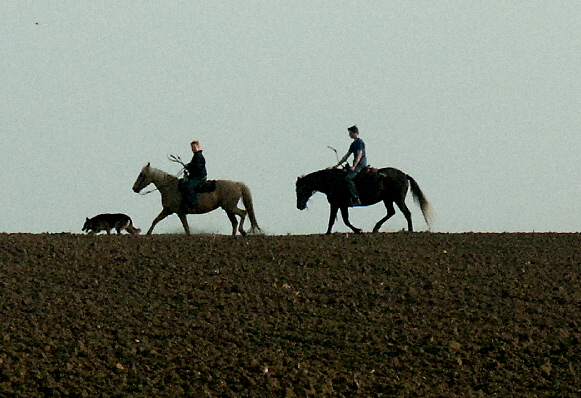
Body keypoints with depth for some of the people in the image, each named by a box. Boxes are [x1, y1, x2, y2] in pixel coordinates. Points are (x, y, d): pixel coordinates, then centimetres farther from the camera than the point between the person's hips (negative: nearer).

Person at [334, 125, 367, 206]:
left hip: (361, 163, -11)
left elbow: (359, 155, -19)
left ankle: (356, 199, -28)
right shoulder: (353, 144, 20)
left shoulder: (360, 142, -9)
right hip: (357, 164, 11)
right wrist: (338, 164, 21)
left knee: (348, 178, -25)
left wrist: (354, 166, -29)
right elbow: (347, 155, 24)